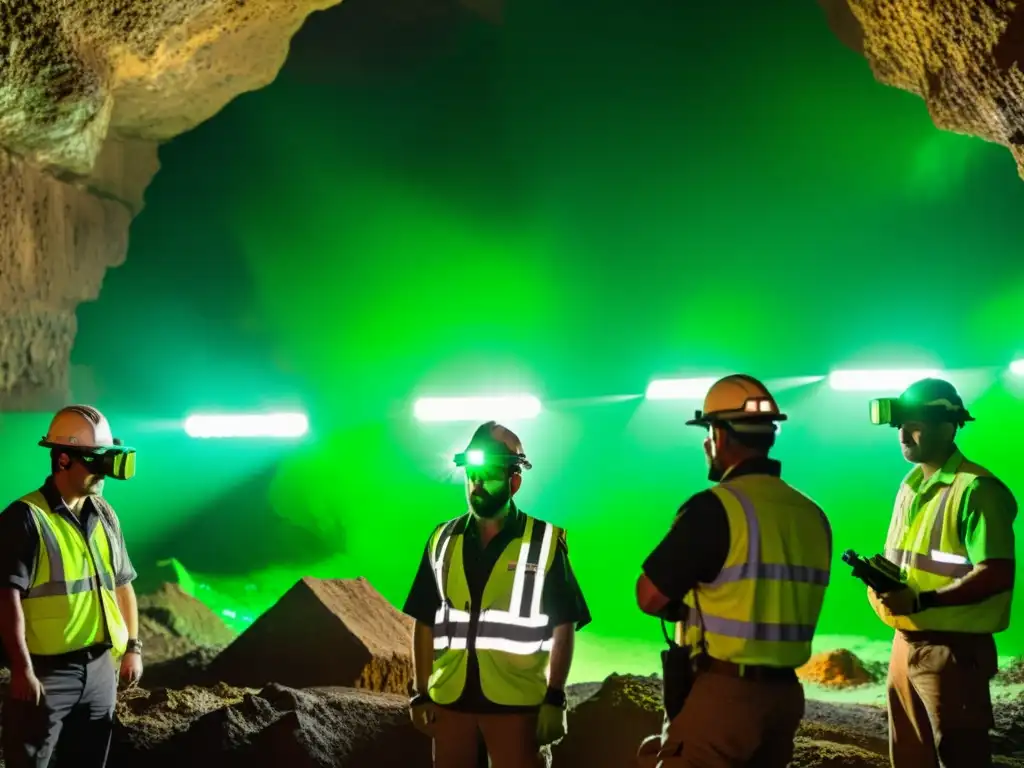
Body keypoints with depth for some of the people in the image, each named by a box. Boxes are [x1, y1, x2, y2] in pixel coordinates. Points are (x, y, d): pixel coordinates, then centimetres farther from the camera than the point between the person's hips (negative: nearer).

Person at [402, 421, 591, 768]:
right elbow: (425, 622, 10)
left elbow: (563, 625, -1)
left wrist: (554, 699, -8)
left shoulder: (545, 542, -1)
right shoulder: (443, 541, 8)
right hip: (449, 699, 3)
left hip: (518, 701, -3)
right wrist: (420, 694, 5)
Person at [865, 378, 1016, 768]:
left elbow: (997, 575, -23)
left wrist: (920, 600, -30)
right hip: (906, 643, 9)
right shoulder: (911, 485, 13)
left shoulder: (975, 489, -15)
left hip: (953, 648, -9)